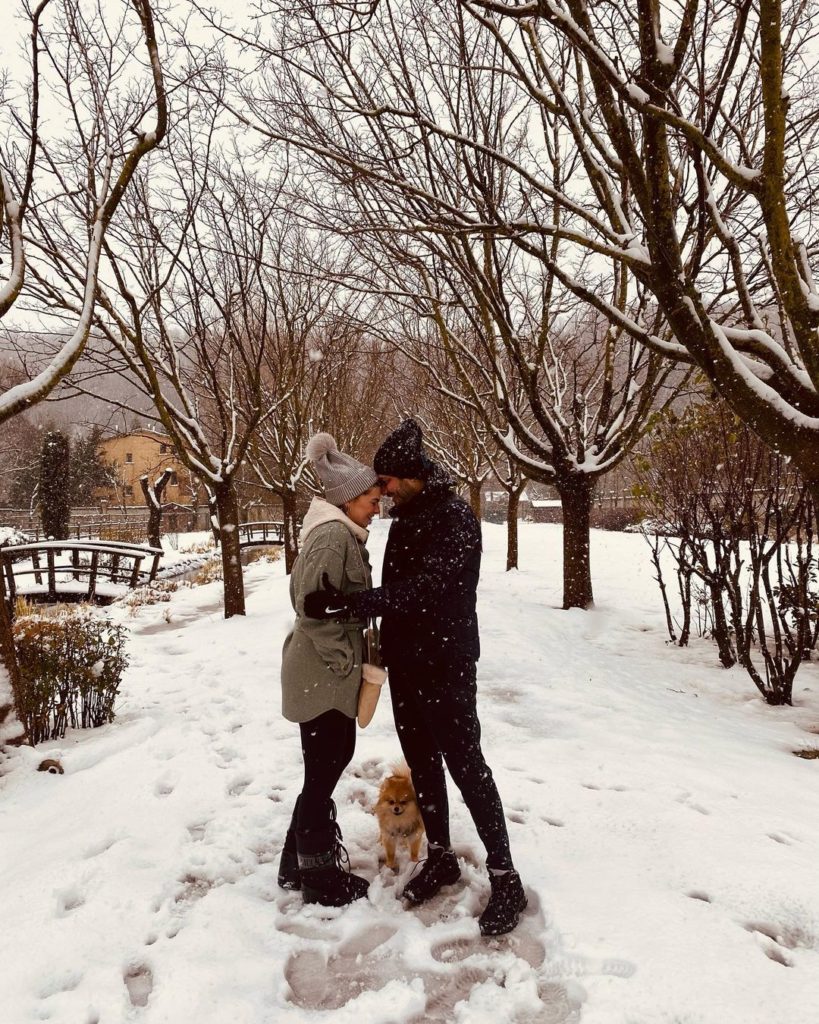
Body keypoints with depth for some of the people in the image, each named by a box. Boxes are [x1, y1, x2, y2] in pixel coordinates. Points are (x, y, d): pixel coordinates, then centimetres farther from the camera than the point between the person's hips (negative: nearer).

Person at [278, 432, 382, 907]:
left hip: (334, 671, 10)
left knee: (336, 757, 20)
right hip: (322, 674, -10)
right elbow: (313, 610, -24)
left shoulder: (346, 534, 11)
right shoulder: (332, 536, -20)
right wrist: (346, 660, -17)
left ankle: (299, 860, 37)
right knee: (324, 770, 5)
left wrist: (353, 657, 14)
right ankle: (318, 875, 25)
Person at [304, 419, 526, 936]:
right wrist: (387, 641, 17)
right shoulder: (404, 519, 10)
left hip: (447, 664, -8)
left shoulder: (456, 518, -16)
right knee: (421, 762, 15)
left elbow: (426, 586, -29)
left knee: (465, 764, -2)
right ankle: (441, 857, 33)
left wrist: (351, 603, -35)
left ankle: (505, 878, 13)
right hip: (405, 661, 8)